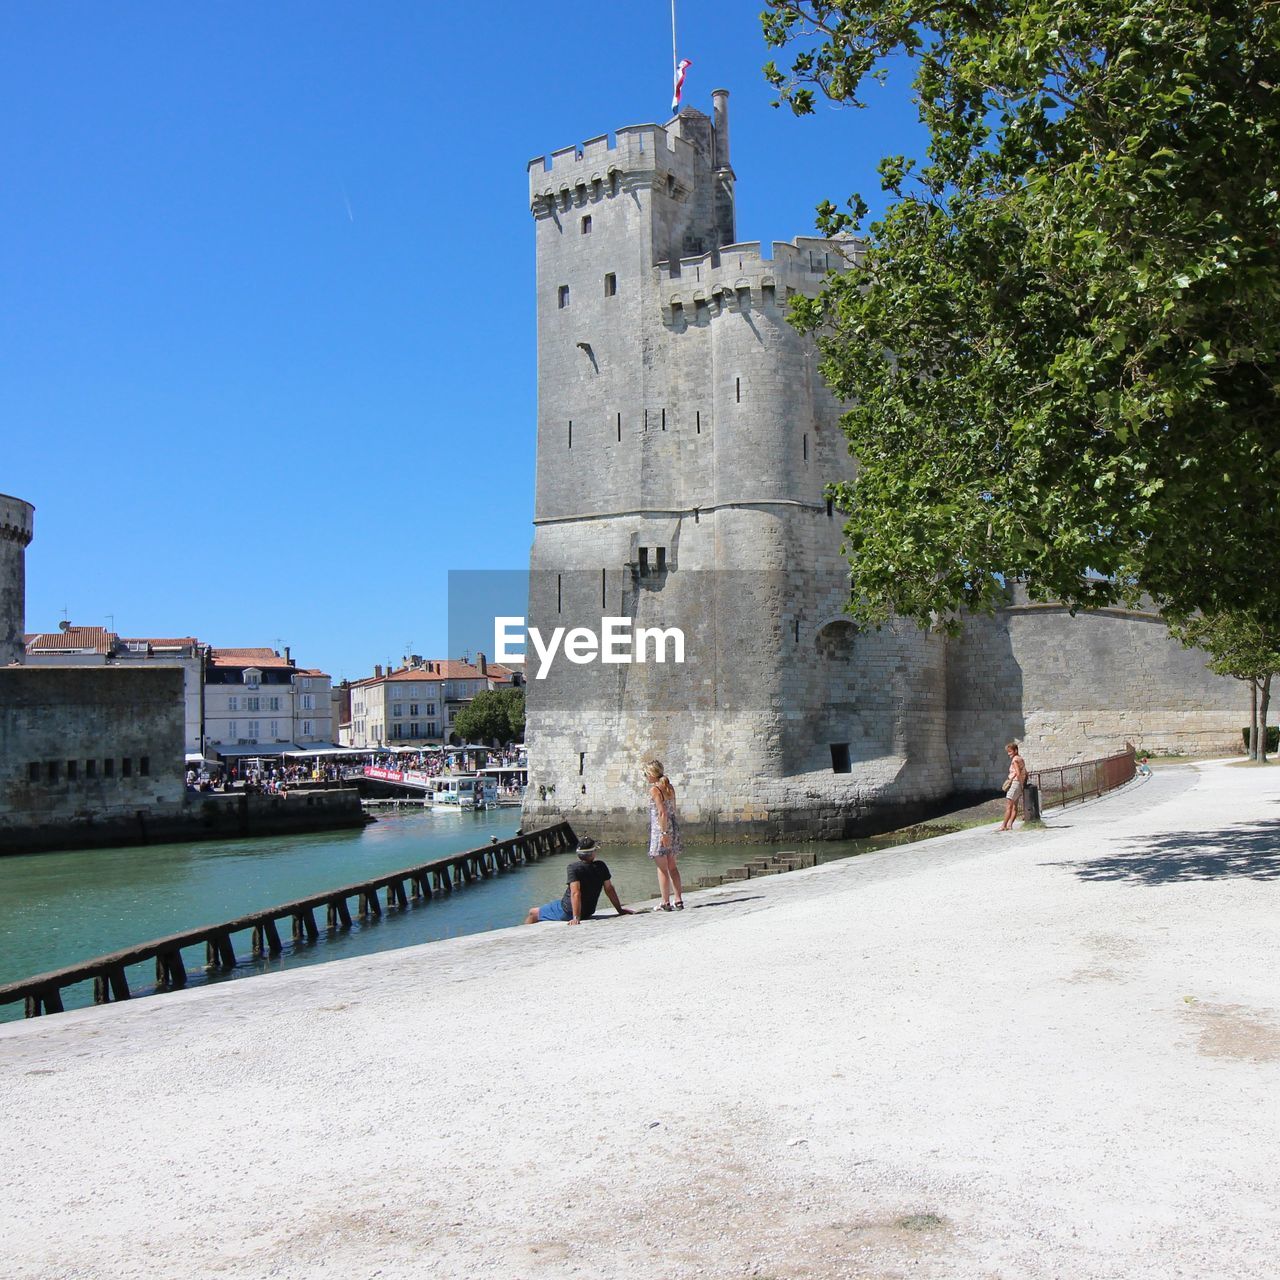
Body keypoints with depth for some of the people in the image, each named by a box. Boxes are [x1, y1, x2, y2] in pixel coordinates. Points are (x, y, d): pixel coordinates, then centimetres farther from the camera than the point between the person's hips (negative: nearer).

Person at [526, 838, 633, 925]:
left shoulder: (574, 868, -22)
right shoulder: (601, 867, -7)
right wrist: (620, 910, 8)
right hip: (588, 913, 6)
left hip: (567, 912, -6)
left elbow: (576, 893, -30)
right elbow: (609, 889, -2)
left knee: (532, 913, 11)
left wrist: (576, 918, -32)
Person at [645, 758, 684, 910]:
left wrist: (664, 833, -20)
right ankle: (679, 900, 16)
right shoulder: (670, 788, 8)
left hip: (660, 829, -8)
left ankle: (666, 903, 5)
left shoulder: (654, 790, -14)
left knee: (662, 868, 1)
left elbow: (662, 812, -21)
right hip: (673, 827, 8)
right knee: (672, 866, 16)